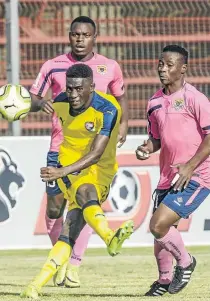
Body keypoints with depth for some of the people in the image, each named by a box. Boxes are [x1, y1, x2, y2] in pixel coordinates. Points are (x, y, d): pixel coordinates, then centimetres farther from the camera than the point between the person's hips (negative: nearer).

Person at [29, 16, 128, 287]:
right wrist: (39, 103, -20)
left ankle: (73, 265, 0)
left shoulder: (110, 68, 3)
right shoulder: (53, 66, 1)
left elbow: (120, 97, 18)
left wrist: (123, 123, 1)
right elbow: (32, 98, 3)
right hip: (60, 148, 0)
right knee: (54, 208, 1)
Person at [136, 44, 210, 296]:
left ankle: (185, 262, 8)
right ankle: (164, 280, 35)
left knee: (158, 225, -18)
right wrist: (146, 148, 0)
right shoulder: (155, 102, 11)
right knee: (159, 229, 12)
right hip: (168, 178, 7)